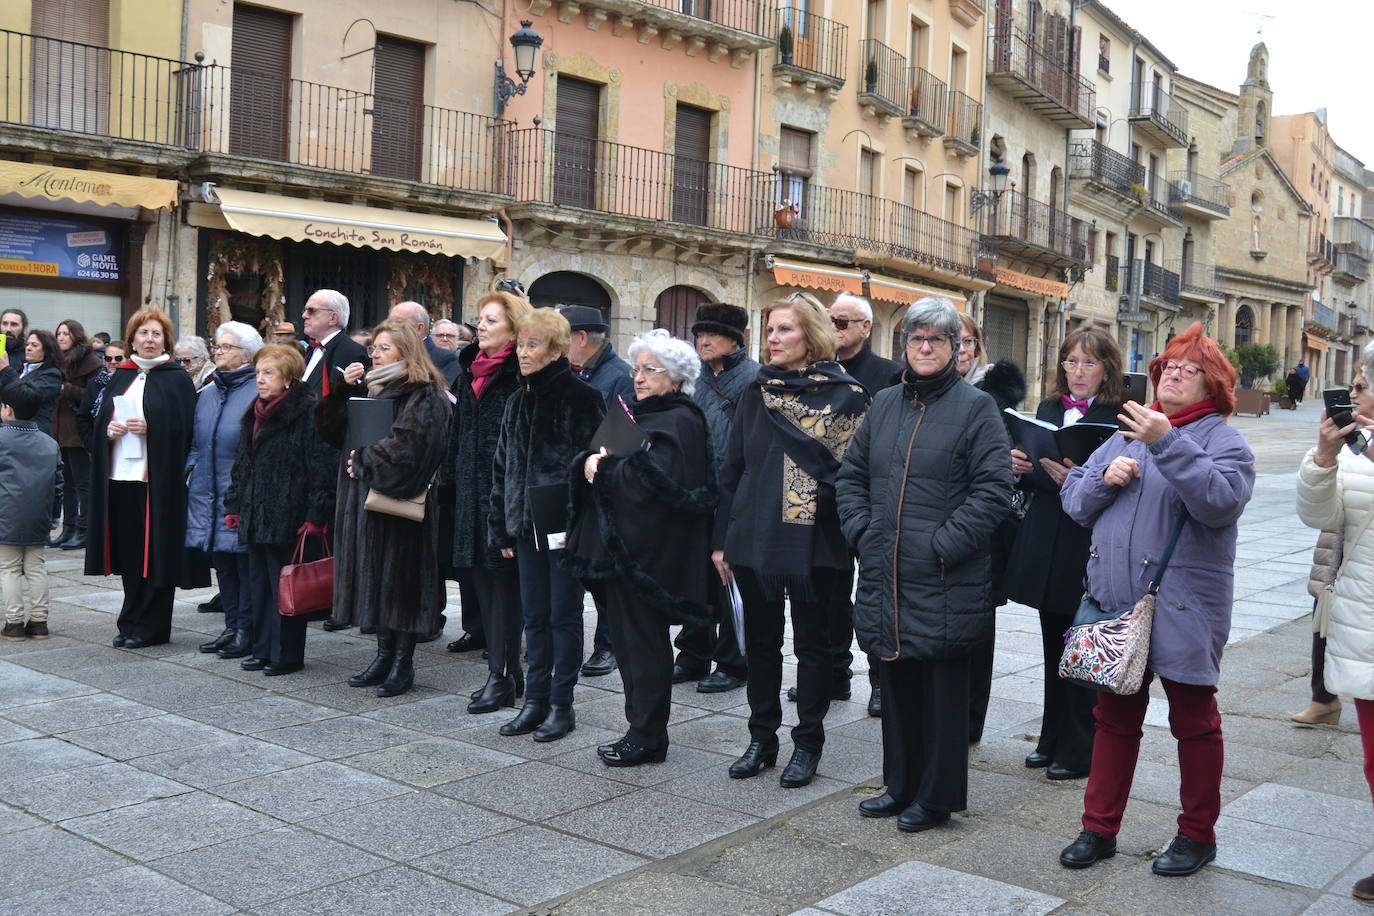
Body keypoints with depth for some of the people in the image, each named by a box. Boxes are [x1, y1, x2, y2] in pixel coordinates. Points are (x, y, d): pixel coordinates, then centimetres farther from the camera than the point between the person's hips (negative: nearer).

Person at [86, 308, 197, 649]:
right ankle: (132, 621, 17)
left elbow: (184, 428, -5)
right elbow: (100, 421, 17)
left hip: (158, 477, -5)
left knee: (154, 552, -1)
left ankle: (151, 626, 7)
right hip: (120, 477, 5)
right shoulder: (119, 378, 16)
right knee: (128, 552, 7)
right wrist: (109, 430, -4)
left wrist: (150, 428, -18)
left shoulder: (177, 379, 1)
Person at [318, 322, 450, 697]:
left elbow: (406, 445, -21)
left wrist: (364, 459, -10)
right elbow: (333, 431, 13)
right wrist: (344, 390, 1)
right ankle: (385, 655, 20)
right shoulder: (369, 389, 16)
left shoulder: (425, 396, -9)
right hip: (365, 497, 8)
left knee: (400, 578, -2)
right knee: (374, 578, 10)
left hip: (399, 500, -8)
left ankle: (403, 663, 5)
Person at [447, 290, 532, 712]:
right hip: (471, 488, 8)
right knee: (479, 572, 9)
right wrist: (454, 478, 15)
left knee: (502, 577, -4)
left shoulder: (519, 376, -9)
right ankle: (507, 671, 18)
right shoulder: (470, 371, 15)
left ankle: (503, 674, 3)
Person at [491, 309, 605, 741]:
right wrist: (501, 527, 10)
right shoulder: (518, 401, 11)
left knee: (564, 616, 4)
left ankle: (561, 704, 15)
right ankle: (535, 701, 22)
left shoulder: (581, 397, -9)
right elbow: (502, 466, 14)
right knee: (535, 617, 12)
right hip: (527, 524, 6)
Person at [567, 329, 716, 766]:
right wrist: (592, 460, -8)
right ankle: (640, 730, 22)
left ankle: (647, 737, 8)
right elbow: (597, 459, 14)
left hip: (650, 550, -9)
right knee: (627, 638, 13)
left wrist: (606, 467, -14)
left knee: (644, 642, -2)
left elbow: (660, 481, -22)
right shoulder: (639, 414, 17)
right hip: (622, 545, 9)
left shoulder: (680, 422, -10)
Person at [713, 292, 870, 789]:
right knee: (760, 641, 12)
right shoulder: (757, 391, 8)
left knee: (813, 644, 7)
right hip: (755, 537, 4)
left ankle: (807, 743, 20)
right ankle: (762, 738, 25)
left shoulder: (846, 394, -3)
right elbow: (732, 467, 9)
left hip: (816, 541, -3)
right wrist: (722, 538, 6)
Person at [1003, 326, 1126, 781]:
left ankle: (1079, 751, 16)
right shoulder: (1048, 409, 11)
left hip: (1088, 553, -6)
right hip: (1044, 549, 6)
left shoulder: (1120, 419, -9)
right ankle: (1053, 740, 28)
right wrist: (1020, 466, -5)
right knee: (1054, 650, 16)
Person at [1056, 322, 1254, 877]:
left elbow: (1220, 500, -24)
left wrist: (1167, 443, -30)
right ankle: (1099, 828, 25)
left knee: (1194, 722, 9)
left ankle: (1198, 834, 25)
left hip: (1183, 613, -5)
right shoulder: (1126, 434, 13)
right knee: (1115, 718, 14)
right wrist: (1104, 480, -10)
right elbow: (1073, 498, 11)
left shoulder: (1223, 442, -5)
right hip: (1116, 604, 5)